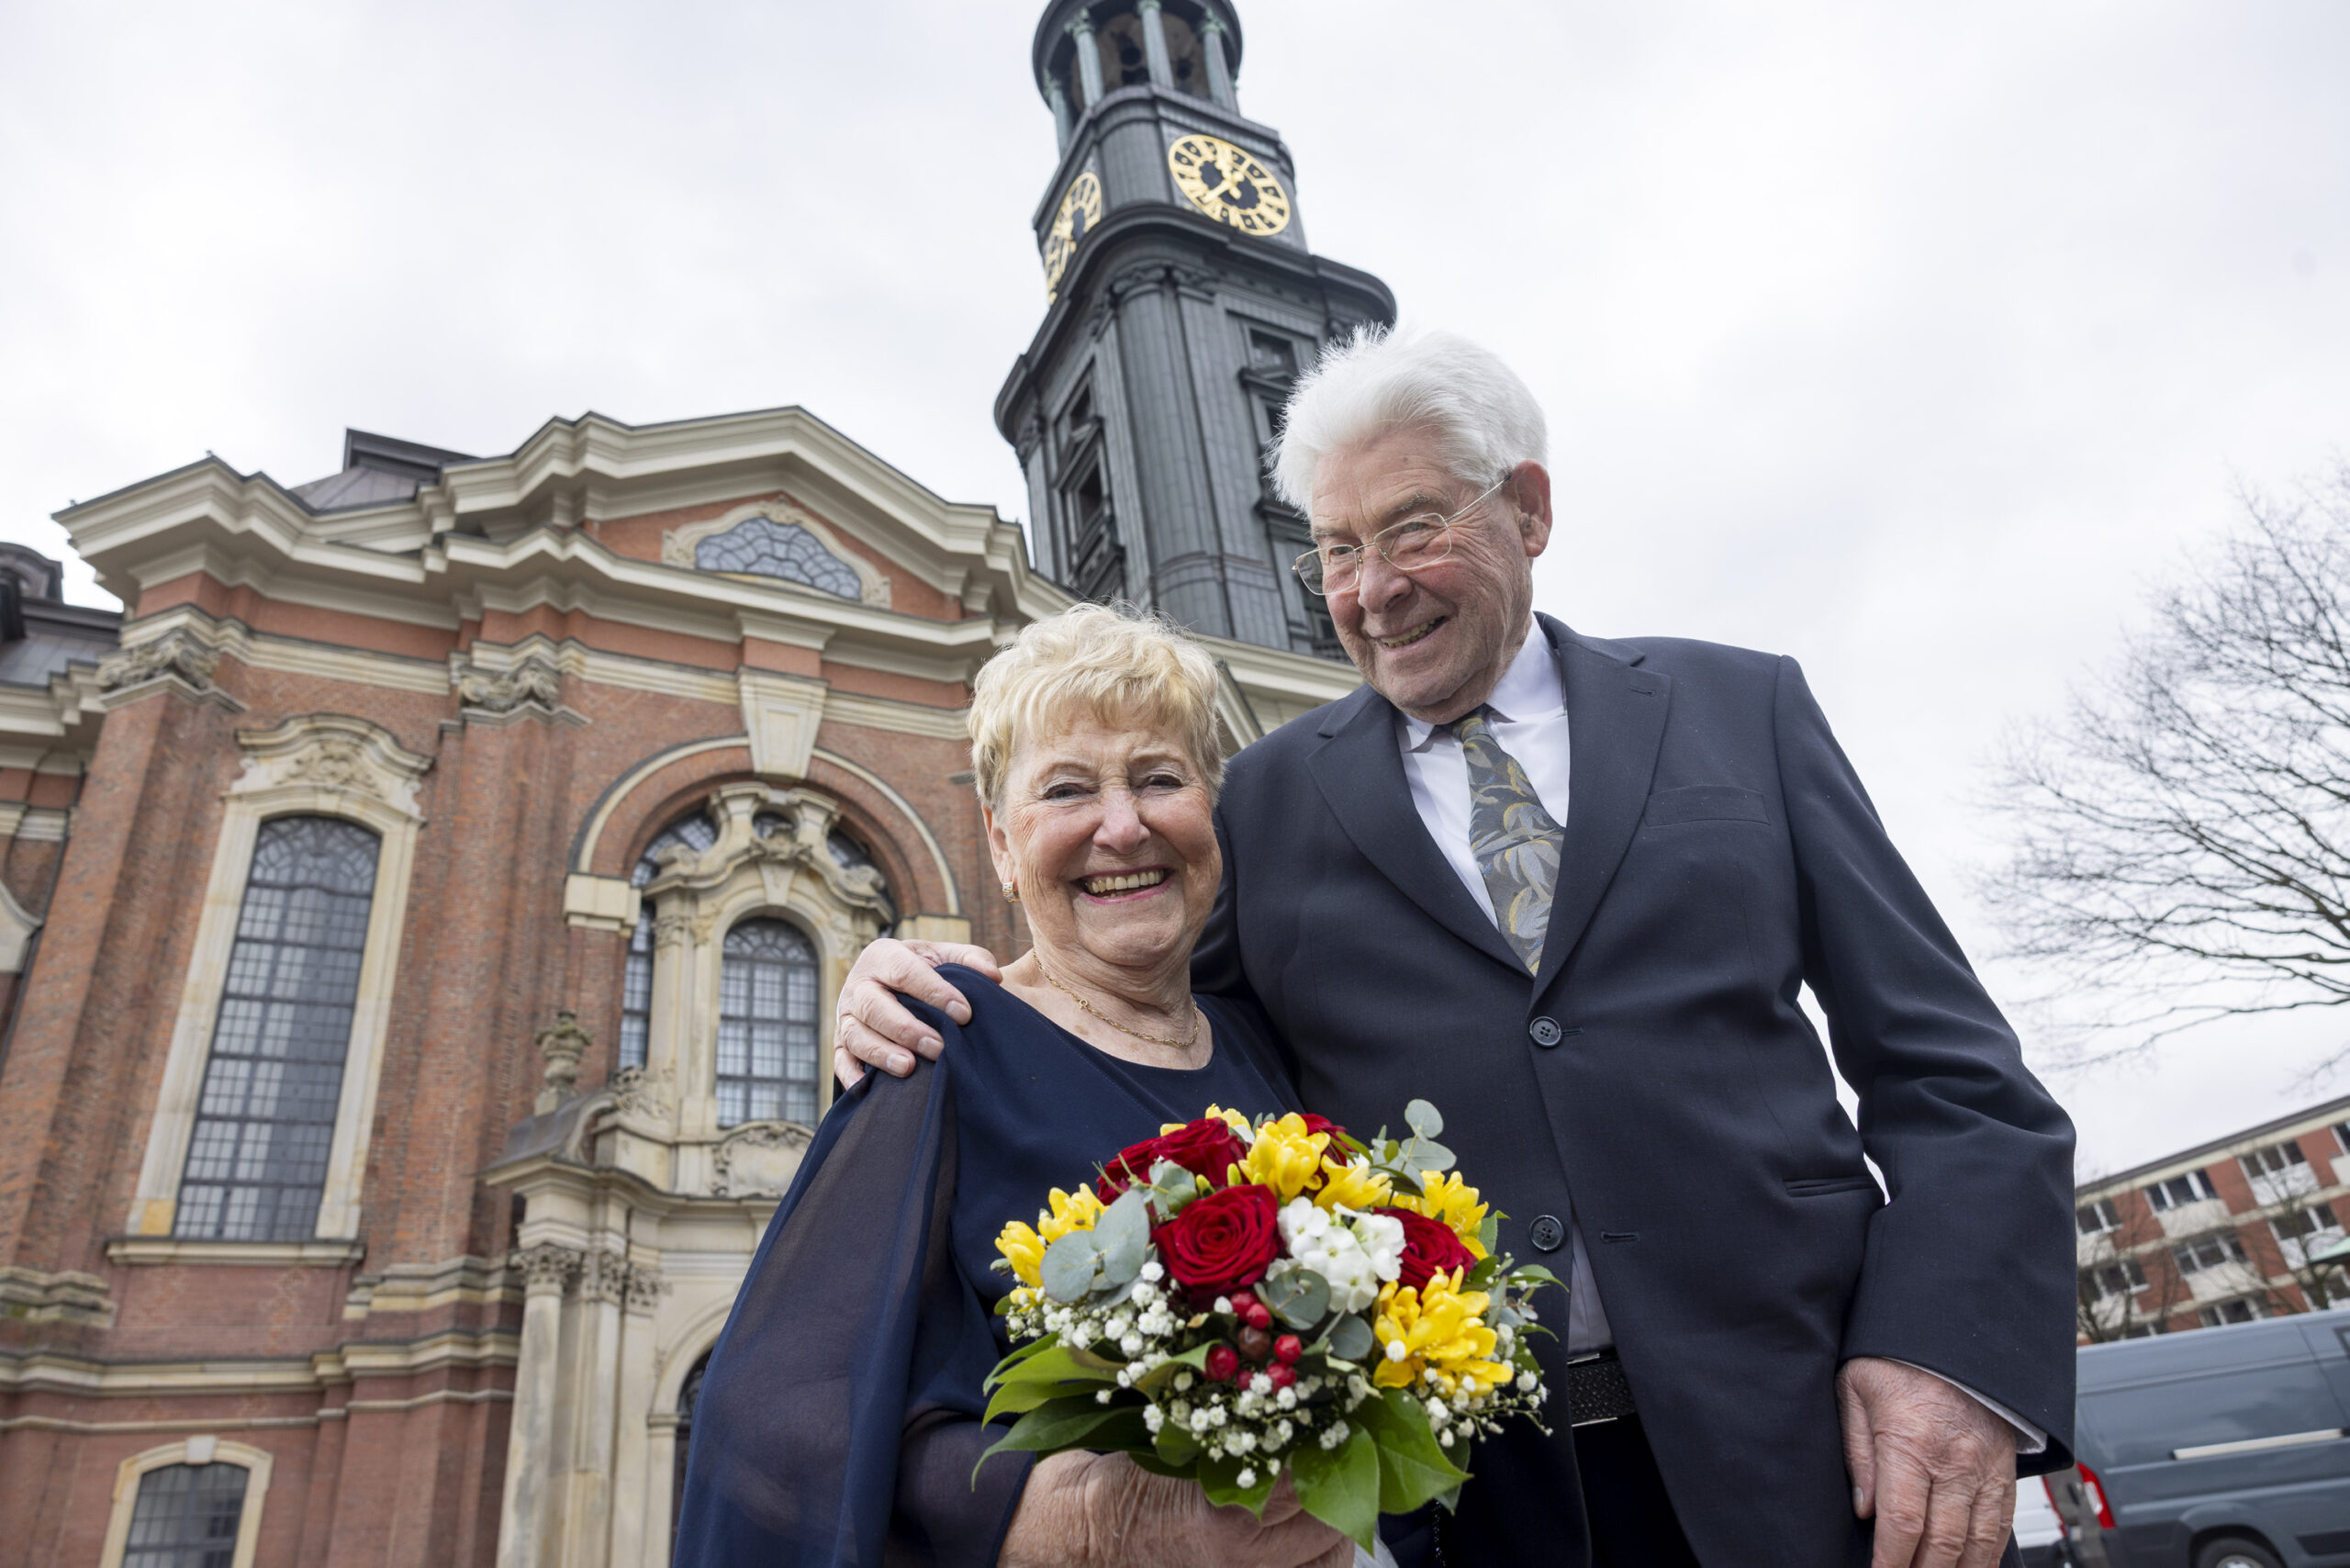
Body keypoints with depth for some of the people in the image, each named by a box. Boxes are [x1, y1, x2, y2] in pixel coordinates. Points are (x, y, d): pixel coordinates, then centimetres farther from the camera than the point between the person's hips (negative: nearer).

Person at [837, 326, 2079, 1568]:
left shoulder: (1743, 707, 5)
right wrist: (931, 1000, -9)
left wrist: (1958, 1349, -11)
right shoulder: (1271, 795, 5)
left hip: (1801, 1442, 1)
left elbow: (1942, 1060, 2)